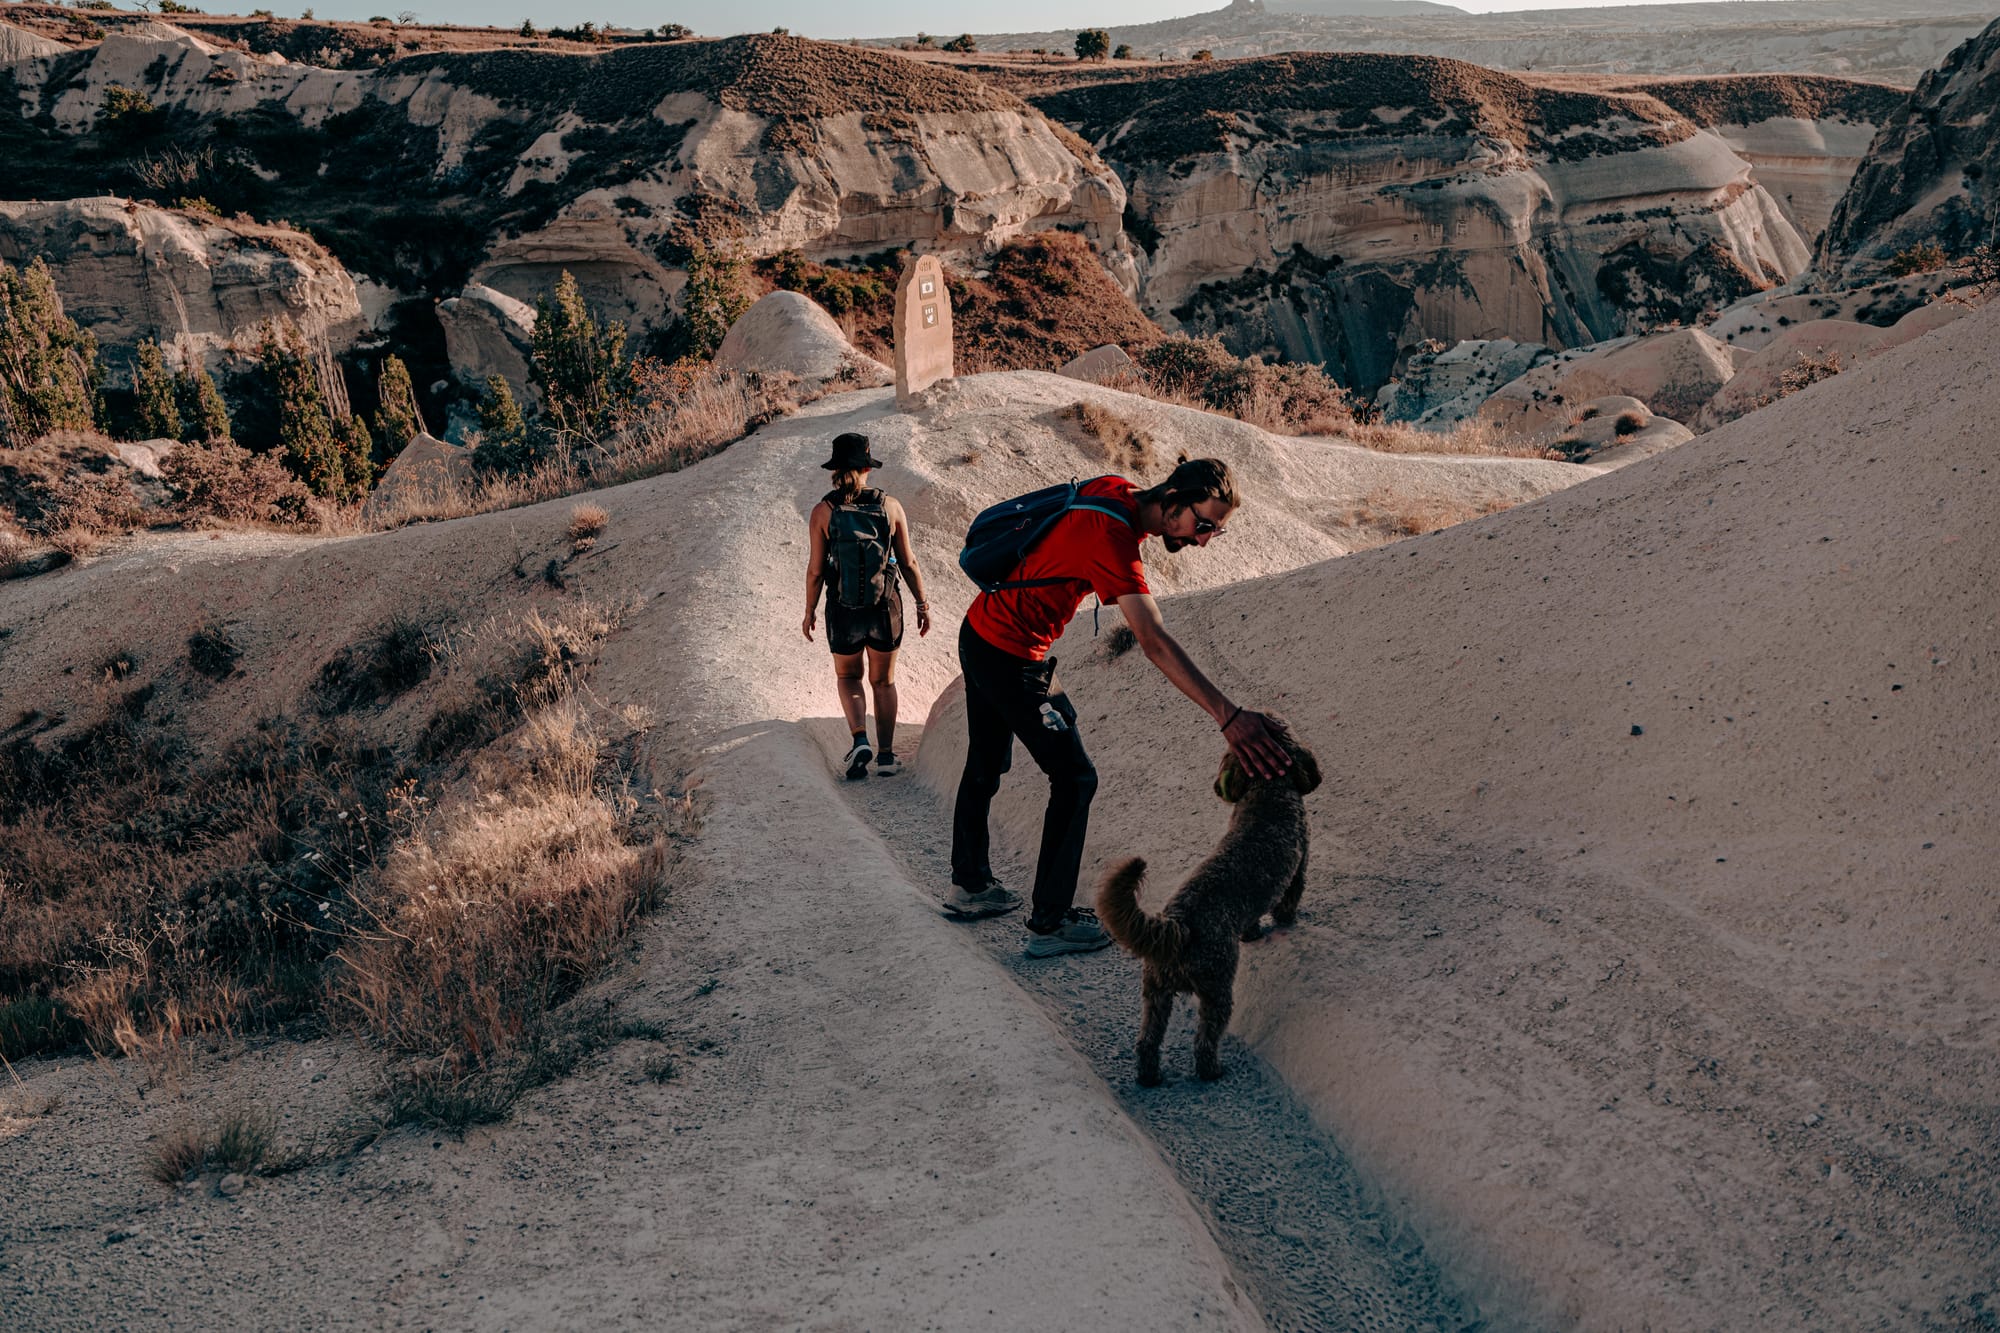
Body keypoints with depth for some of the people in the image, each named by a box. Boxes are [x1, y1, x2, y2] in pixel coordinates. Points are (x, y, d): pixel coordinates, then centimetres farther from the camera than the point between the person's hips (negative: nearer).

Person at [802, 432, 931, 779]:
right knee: (883, 681, 19)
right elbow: (908, 563, -3)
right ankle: (886, 755, 16)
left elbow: (816, 569, -7)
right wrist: (922, 604, 9)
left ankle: (860, 739, 0)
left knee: (848, 676, 22)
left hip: (843, 612, -1)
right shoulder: (890, 506, -7)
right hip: (886, 608, 1)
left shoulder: (823, 510, -10)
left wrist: (810, 611, 7)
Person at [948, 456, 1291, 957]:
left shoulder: (1115, 490, -3)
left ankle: (970, 886, 38)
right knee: (1075, 779, -3)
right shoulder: (1114, 539, -29)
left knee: (986, 766, 22)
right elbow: (1155, 643, -39)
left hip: (980, 631, 10)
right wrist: (1229, 716, -44)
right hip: (1013, 658, -10)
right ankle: (1051, 922, 3)